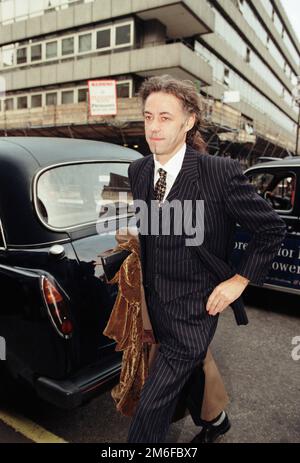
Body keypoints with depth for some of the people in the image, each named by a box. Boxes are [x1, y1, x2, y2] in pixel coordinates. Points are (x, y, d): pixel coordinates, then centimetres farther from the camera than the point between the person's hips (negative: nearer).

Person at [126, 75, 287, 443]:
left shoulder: (220, 172, -20)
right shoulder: (137, 170, -2)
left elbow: (272, 228, -10)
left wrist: (239, 280, -11)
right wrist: (145, 275, 12)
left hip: (193, 309, -6)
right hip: (154, 302, 7)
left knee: (151, 406, -3)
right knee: (189, 371, 28)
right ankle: (214, 419, 59)